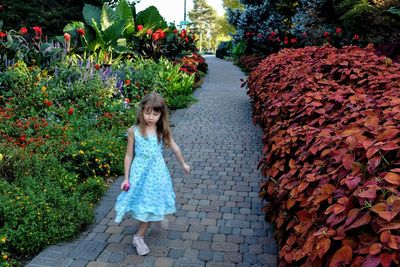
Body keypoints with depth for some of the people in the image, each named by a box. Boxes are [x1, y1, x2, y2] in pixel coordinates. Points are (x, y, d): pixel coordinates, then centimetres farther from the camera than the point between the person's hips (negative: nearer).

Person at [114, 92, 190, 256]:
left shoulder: (163, 130, -7)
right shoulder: (134, 131, -11)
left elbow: (174, 148, 7)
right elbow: (129, 155, -4)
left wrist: (183, 164, 18)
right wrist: (126, 178, -3)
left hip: (156, 172, 2)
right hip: (140, 172, -1)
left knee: (151, 204, 8)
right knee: (143, 202, 8)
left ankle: (139, 237, 24)